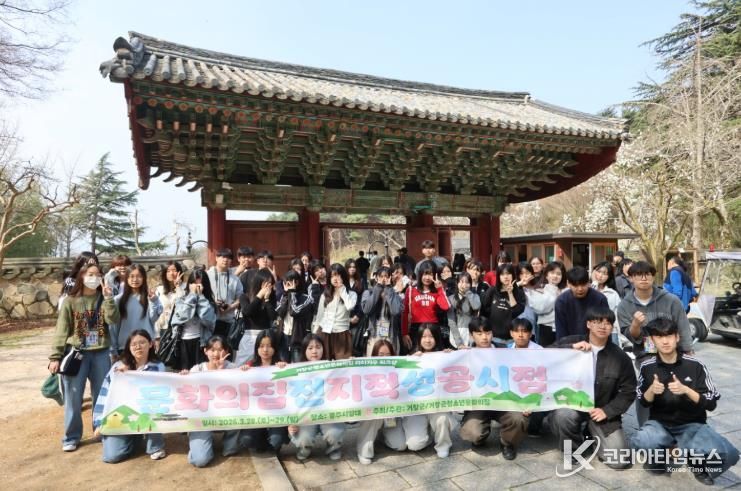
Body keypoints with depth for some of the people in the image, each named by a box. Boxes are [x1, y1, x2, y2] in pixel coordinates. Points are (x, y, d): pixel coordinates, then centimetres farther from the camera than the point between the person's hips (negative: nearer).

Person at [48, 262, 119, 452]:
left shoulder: (104, 299, 4)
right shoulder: (71, 301, -2)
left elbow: (113, 320, -12)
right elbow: (61, 330, -3)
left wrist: (109, 298, -18)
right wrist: (55, 356, -8)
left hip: (101, 353, 2)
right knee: (73, 397, 5)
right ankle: (71, 437, 20)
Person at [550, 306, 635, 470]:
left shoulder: (620, 357, 0)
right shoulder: (572, 342, -4)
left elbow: (629, 391, 4)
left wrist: (607, 410, -9)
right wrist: (572, 348, -28)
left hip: (602, 410, 1)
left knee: (620, 460, -11)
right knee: (564, 415, -36)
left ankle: (595, 437, 23)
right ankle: (574, 447, -1)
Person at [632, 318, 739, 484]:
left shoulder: (696, 365, -9)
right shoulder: (647, 367, -6)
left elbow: (711, 403, -5)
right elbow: (644, 403, 3)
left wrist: (686, 390, -24)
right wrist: (651, 390, -20)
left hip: (692, 425, 0)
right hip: (660, 424, 0)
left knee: (728, 454, -29)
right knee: (641, 441, -34)